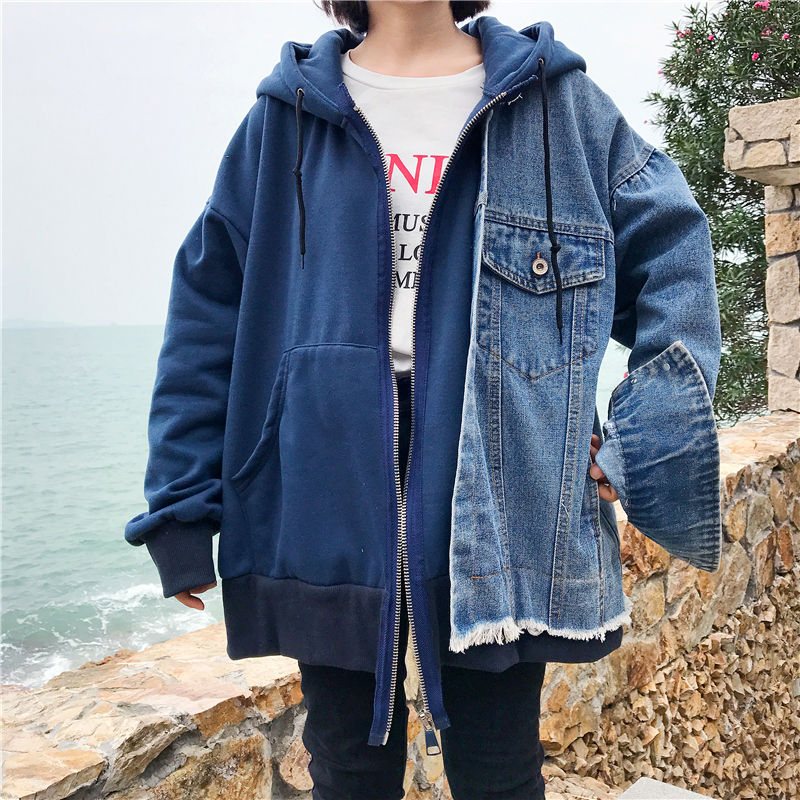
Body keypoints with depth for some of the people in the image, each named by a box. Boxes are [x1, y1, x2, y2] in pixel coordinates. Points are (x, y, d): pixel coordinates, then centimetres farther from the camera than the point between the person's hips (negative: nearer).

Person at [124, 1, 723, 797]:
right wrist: (181, 504, 3)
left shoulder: (555, 98, 7)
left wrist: (647, 435, -6)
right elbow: (208, 311, 6)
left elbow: (671, 246, 7)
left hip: (496, 479, 0)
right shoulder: (288, 112, 7)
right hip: (328, 488, 1)